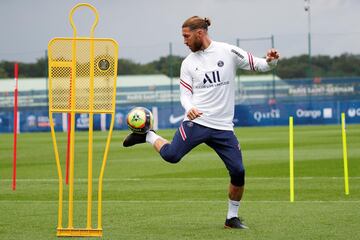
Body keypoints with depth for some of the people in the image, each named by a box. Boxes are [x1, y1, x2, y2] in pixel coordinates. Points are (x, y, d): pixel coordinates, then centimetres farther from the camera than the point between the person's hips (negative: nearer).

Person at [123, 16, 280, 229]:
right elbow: (186, 93, 6)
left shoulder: (228, 52, 2)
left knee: (238, 172, -6)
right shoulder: (188, 62, 8)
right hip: (196, 121, 0)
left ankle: (232, 217, 13)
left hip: (223, 127, 0)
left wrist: (271, 61, -18)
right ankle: (148, 136, 10)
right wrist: (189, 107, -16)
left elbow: (257, 65, 4)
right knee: (171, 155, -21)